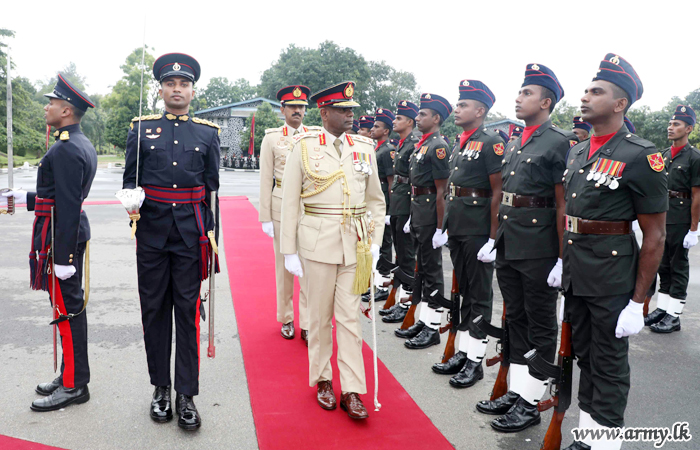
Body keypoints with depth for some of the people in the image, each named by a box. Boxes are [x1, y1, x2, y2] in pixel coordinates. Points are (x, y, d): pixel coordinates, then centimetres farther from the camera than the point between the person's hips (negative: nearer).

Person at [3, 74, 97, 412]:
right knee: (71, 306, 16)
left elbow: (69, 208, -23)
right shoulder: (83, 145, 13)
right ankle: (71, 374, 28)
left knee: (67, 309, -2)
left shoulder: (65, 150, -19)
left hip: (60, 237, -10)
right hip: (72, 233, 10)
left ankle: (74, 386, 9)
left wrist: (62, 256, -22)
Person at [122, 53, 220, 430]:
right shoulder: (141, 129, 7)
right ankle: (161, 387, 23)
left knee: (188, 309, 1)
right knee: (154, 308, 8)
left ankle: (186, 395, 10)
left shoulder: (208, 133, 7)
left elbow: (213, 189, 6)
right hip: (152, 232, 1)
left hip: (190, 232, -1)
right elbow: (130, 180, 11)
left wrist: (212, 237, 2)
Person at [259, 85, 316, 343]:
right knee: (284, 266, 8)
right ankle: (286, 319, 23)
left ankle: (308, 324, 8)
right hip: (282, 209, -1)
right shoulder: (271, 138, 4)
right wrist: (265, 218, -2)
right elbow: (266, 179, 2)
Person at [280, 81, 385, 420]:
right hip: (317, 241, -2)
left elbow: (376, 200, 12)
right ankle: (322, 380, 28)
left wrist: (375, 242, 3)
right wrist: (289, 251, -4)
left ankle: (351, 391, 14)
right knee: (319, 315, 10)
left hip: (355, 243, 2)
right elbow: (290, 202, -1)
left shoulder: (365, 148, 7)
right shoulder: (304, 147, -1)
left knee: (350, 316, 5)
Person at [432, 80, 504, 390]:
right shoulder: (459, 145, 15)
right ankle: (463, 352, 26)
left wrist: (493, 238, -18)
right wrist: (444, 226, 16)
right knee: (463, 291, 15)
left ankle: (475, 361, 13)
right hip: (456, 229, 8)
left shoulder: (491, 142, -10)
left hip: (478, 231, -8)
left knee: (479, 295, 3)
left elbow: (498, 192, -15)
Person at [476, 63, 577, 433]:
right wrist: (496, 240, 15)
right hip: (508, 248, 8)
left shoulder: (560, 143, -10)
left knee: (541, 328, 6)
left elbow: (564, 205, -13)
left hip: (539, 250, -8)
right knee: (516, 320, 16)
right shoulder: (514, 143, 14)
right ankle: (514, 392, 29)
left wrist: (562, 259, -15)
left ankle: (531, 403, 18)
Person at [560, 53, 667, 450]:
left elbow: (655, 235, -13)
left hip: (612, 280, -7)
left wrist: (638, 303, -13)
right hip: (575, 276, 7)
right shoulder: (577, 152, 8)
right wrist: (562, 262, 12)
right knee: (584, 354, 19)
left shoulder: (641, 157, -14)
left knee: (609, 365, 7)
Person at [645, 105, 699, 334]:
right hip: (662, 218, 7)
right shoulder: (664, 154, 11)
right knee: (663, 264, 13)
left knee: (678, 266, 2)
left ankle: (674, 316, 9)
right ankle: (661, 308, 23)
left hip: (680, 221, -7)